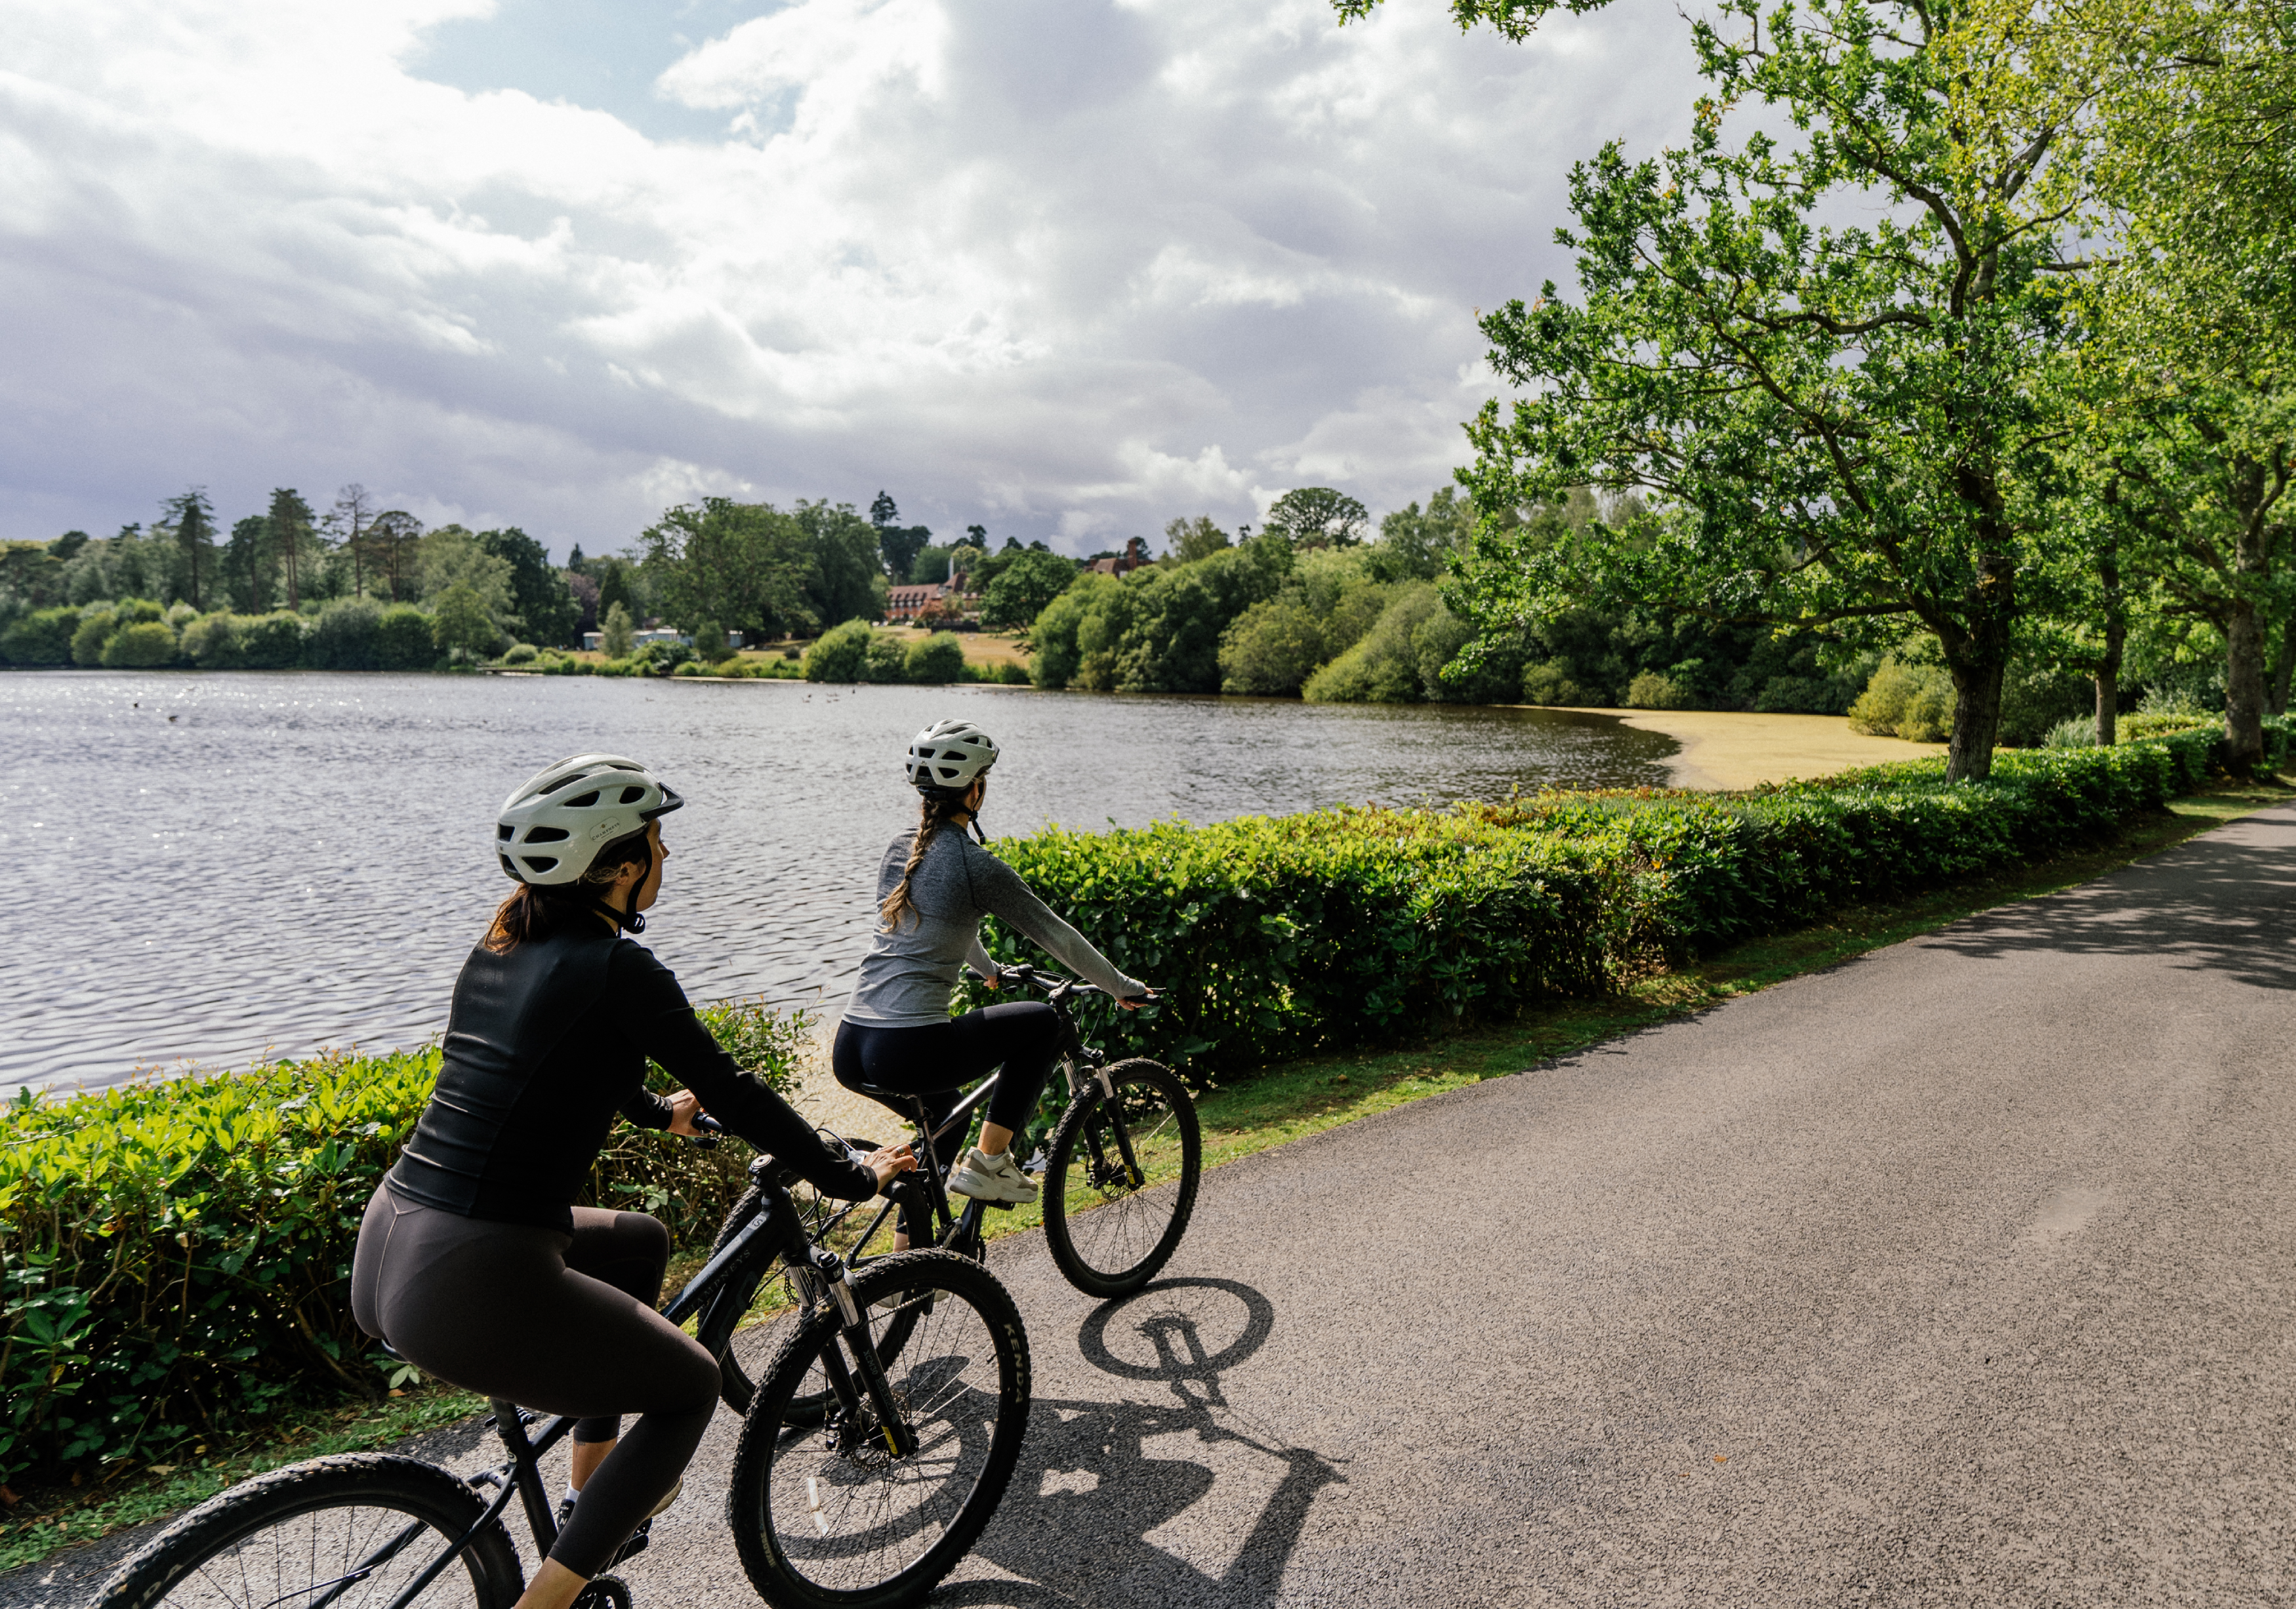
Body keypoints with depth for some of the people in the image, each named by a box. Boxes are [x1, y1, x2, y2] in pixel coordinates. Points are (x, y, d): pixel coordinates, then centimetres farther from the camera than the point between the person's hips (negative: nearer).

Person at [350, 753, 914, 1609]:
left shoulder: (497, 953, 11)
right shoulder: (616, 967, -14)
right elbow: (731, 1092, -8)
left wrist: (657, 1109, 46)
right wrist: (852, 1177, 5)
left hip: (383, 1252, 9)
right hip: (472, 1290, -8)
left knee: (640, 1241, 30)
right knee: (690, 1389, 14)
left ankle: (591, 1490, 37)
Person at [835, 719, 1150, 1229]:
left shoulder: (897, 850, 13)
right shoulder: (976, 865, -9)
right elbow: (1056, 936, 0)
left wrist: (989, 970, 47)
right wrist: (1124, 988, 13)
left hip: (849, 1053, 8)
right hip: (907, 1053, -8)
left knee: (941, 1099, 36)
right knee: (1042, 1021, 12)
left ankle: (910, 1244, 38)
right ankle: (986, 1161, 10)